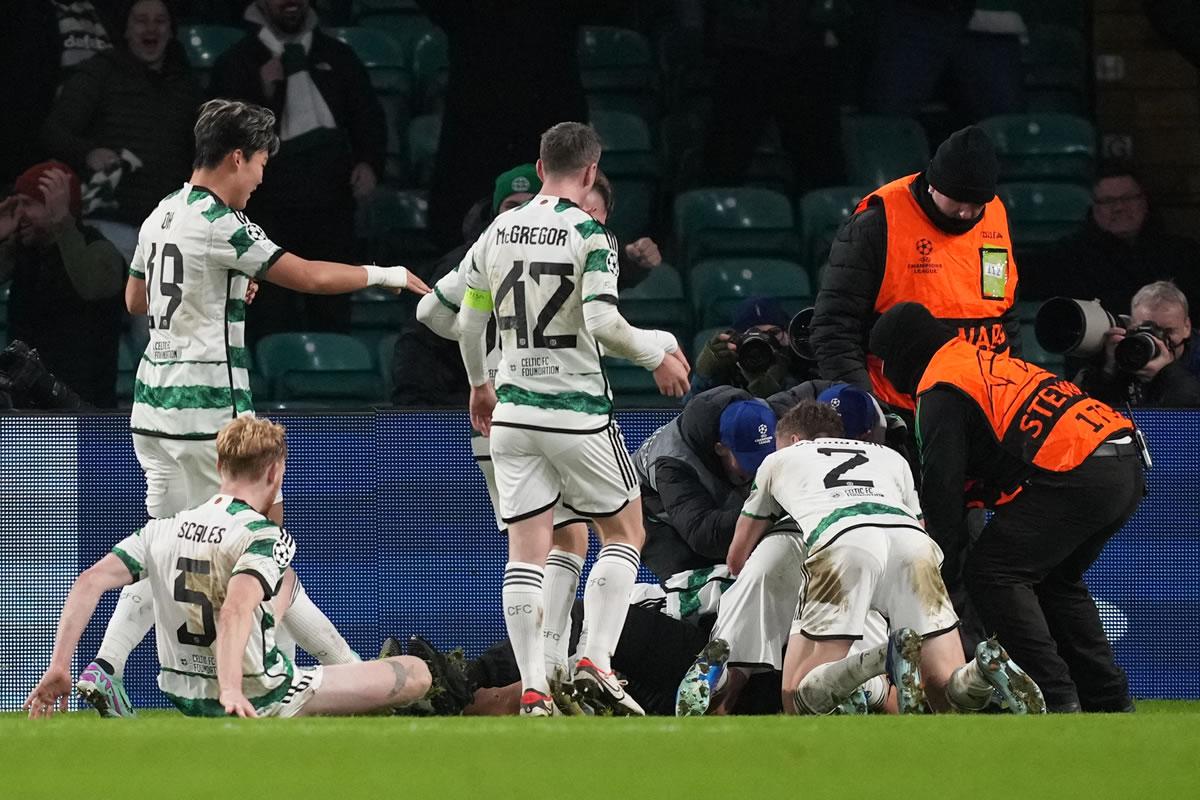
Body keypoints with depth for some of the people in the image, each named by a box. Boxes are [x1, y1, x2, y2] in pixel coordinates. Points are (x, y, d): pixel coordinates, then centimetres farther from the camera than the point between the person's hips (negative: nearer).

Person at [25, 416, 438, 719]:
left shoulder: (163, 530, 0)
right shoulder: (267, 537, -18)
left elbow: (90, 582, -9)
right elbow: (235, 612, -36)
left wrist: (59, 667, -7)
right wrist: (231, 692, -46)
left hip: (184, 696, 7)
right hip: (256, 700, -7)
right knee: (418, 675, -10)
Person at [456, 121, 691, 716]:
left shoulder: (497, 233, 6)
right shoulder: (588, 235, -10)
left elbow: (469, 322, 13)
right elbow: (602, 323, -20)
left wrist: (479, 386, 30)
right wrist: (657, 353, -3)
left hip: (513, 413, 4)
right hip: (577, 412, -4)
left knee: (525, 553, 3)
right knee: (624, 533, 13)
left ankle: (532, 691, -3)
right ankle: (596, 661, -1)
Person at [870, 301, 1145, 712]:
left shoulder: (939, 389, 1)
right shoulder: (986, 359, 30)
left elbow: (943, 487, -3)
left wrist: (944, 566, 3)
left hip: (1080, 474, -9)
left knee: (990, 572, -3)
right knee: (1055, 578, 24)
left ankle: (1056, 697, -11)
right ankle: (1111, 701, 20)